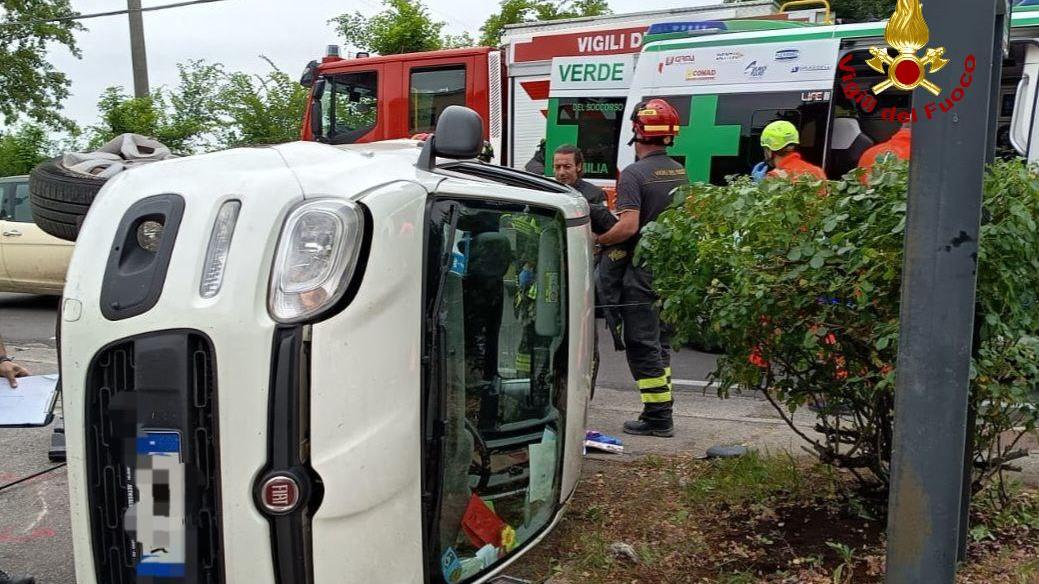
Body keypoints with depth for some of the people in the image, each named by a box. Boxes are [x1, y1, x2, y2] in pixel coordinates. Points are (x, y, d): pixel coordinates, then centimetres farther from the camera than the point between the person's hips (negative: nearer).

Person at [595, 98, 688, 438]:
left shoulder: (634, 174, -15)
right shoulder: (679, 172, 9)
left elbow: (629, 225, -24)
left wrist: (597, 241, -11)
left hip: (642, 270, -8)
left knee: (641, 345, -1)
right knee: (659, 340, 17)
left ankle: (658, 417, 0)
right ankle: (662, 411, 24)